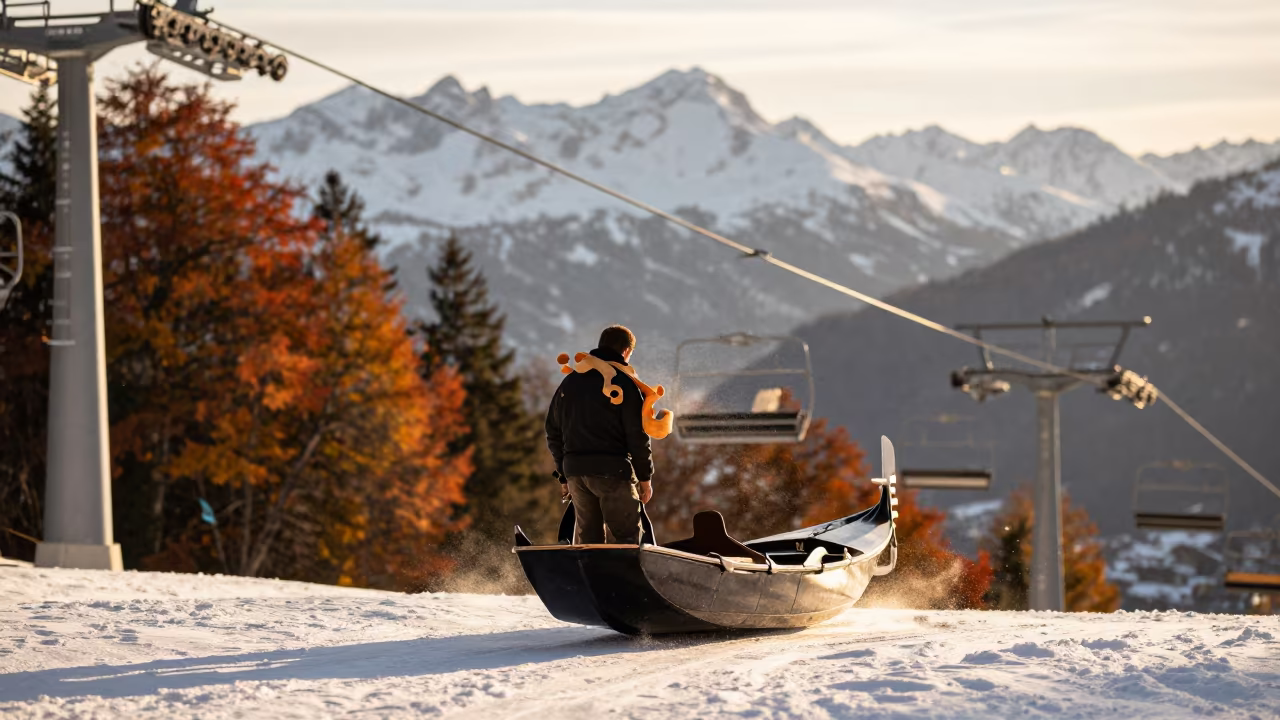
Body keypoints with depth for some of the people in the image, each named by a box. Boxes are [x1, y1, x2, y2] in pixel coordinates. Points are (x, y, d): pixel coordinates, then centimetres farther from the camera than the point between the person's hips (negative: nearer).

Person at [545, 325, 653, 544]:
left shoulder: (570, 381, 16)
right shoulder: (624, 381, -4)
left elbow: (553, 432, 19)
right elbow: (637, 434, -8)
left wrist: (564, 475, 23)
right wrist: (645, 476, 0)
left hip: (575, 469, 6)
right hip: (612, 469, -6)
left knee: (587, 539, 12)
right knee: (627, 537, -4)